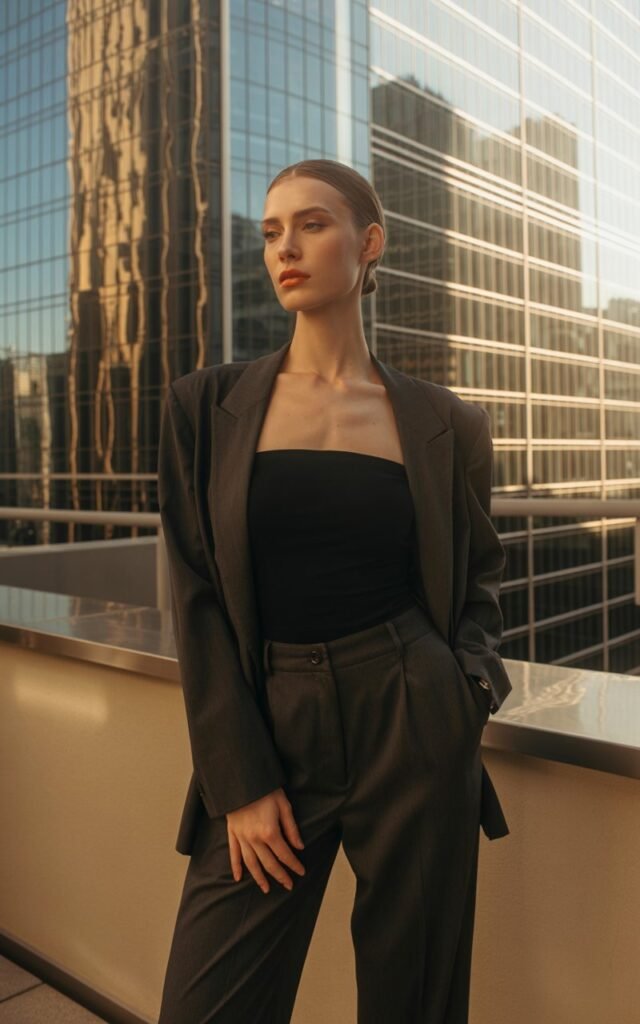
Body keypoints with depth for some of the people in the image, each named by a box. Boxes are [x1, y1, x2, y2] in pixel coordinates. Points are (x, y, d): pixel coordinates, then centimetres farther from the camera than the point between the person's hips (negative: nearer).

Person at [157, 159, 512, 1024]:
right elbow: (199, 603, -1)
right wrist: (237, 782, -5)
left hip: (412, 725, 0)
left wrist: (474, 676, -3)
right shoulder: (209, 408, 2)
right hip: (268, 724, 0)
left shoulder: (443, 423, 4)